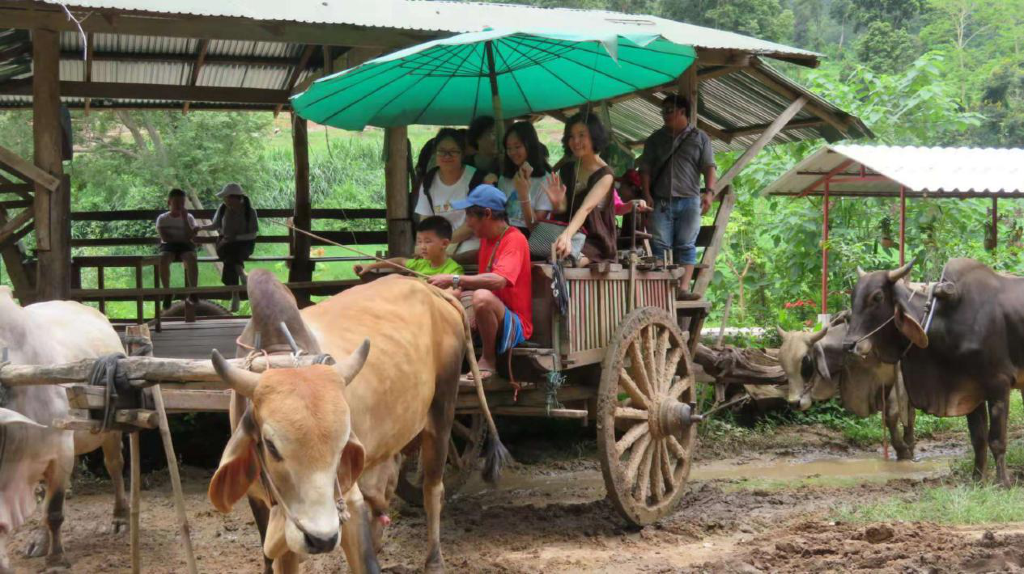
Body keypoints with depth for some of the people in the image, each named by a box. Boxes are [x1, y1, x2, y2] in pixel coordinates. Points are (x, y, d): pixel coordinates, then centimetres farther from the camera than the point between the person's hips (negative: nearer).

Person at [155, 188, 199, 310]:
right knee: (163, 259, -37)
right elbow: (165, 237, -4)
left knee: (192, 258, -36)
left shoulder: (188, 218, 12)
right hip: (168, 246, -1)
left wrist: (185, 219, -7)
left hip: (185, 246, 1)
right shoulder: (162, 218, 9)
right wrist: (182, 238, -5)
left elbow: (189, 236, -4)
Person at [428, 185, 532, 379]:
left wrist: (454, 280, -32)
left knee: (482, 296, -37)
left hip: (516, 325, -9)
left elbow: (498, 281, -32)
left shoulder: (514, 239, -16)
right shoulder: (486, 238, 12)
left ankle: (489, 359, -16)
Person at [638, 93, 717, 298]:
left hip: (689, 200, -1)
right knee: (661, 246, -6)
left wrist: (709, 192, -12)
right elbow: (645, 168, 12)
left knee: (686, 246, -5)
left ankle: (684, 287, -10)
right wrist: (647, 194, -2)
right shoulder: (655, 139, 17)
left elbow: (709, 168, 3)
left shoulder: (699, 138, 10)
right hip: (661, 201, 1)